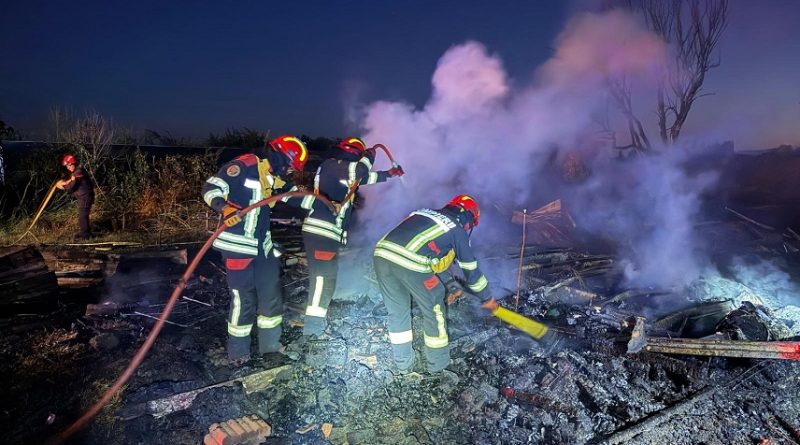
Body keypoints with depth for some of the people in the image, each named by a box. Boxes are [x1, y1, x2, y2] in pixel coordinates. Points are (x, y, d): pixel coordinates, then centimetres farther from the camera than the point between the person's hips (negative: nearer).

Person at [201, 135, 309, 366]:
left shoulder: (275, 178, 10)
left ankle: (270, 343, 29)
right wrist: (225, 208, -33)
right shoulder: (244, 166, -14)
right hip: (238, 245, -8)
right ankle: (238, 351, 19)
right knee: (243, 299, -1)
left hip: (263, 244, 8)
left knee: (271, 293, 12)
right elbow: (211, 187, -16)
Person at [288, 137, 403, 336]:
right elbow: (359, 171, -24)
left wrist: (389, 174, 41)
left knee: (328, 275, 16)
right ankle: (313, 324, -6)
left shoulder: (340, 170, 20)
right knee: (323, 275, -9)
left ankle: (316, 320, 25)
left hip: (327, 232, 10)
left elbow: (365, 178, 34)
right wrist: (368, 156, -3)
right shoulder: (332, 165, -8)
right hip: (321, 231, -10)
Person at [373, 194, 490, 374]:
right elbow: (471, 269, 23)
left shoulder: (424, 212, 31)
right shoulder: (458, 230, 16)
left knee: (397, 311, 23)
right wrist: (486, 298, 38)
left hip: (381, 254, 6)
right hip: (410, 262, -6)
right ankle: (438, 365, 30)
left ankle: (403, 364, 38)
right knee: (434, 312, 16)